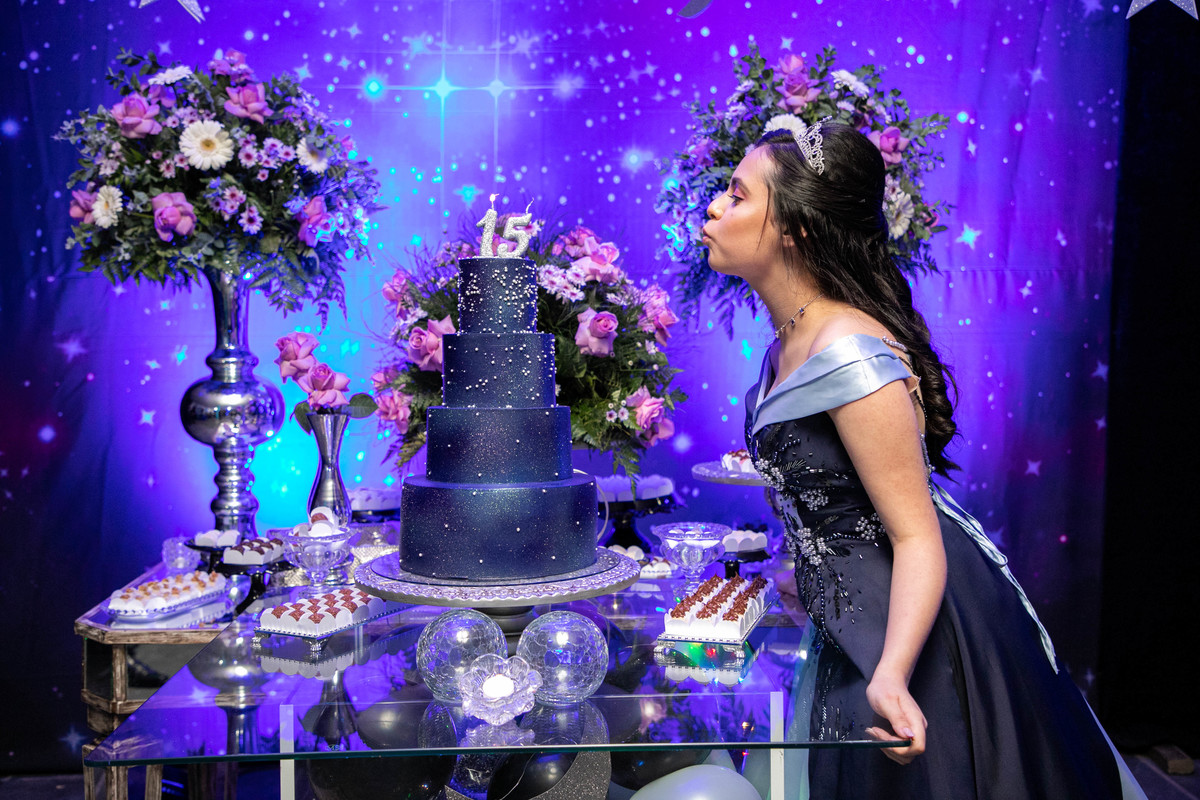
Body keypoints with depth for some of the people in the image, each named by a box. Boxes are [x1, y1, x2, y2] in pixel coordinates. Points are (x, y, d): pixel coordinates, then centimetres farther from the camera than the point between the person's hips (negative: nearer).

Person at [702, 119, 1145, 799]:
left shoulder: (848, 355, -29)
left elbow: (918, 538, -27)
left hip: (914, 625, -9)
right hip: (855, 628, 9)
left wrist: (890, 675, -40)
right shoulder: (790, 341, 0)